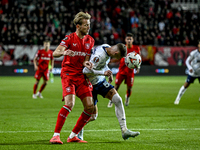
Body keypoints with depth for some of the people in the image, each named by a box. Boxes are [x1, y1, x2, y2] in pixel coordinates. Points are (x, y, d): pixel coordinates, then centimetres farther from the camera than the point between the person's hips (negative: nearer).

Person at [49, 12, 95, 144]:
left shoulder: (90, 40, 10)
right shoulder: (70, 38, -5)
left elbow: (86, 58, 11)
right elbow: (55, 53, -17)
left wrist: (87, 63, -13)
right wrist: (63, 52, -39)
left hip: (82, 76, 6)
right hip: (69, 74, -6)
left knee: (90, 107, -4)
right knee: (70, 103, -24)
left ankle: (73, 136, 8)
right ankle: (56, 135, -18)